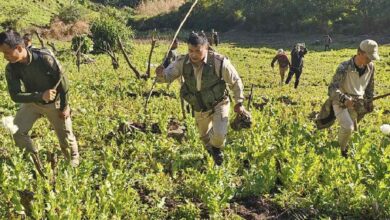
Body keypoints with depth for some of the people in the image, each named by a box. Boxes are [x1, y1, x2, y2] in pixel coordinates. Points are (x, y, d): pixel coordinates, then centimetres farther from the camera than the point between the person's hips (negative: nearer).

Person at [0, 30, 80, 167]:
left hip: (55, 103, -3)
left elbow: (62, 81, -20)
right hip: (32, 102, 3)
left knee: (66, 137, 9)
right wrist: (40, 95, -36)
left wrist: (65, 106, -12)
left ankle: (74, 158, 41)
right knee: (16, 132, -12)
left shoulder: (45, 58, -31)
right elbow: (15, 95, -20)